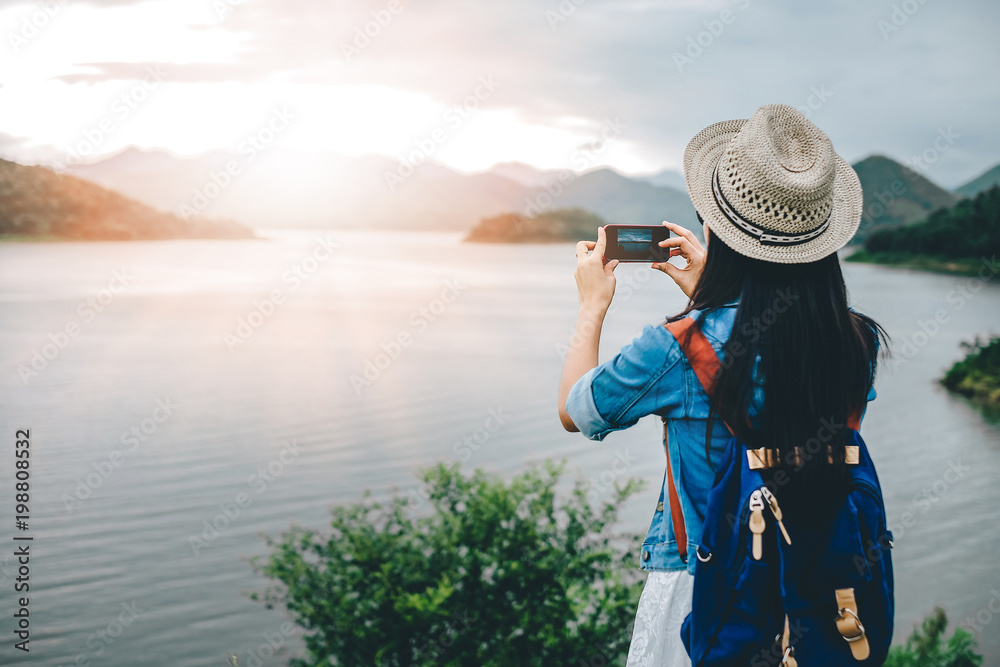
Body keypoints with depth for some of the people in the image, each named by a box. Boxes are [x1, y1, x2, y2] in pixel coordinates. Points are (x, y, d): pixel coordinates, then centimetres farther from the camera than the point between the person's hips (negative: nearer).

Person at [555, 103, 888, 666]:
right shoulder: (861, 342, -10)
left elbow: (574, 412, -3)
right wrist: (706, 296, 17)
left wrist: (593, 305, 9)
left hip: (700, 588, -4)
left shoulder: (678, 351, -23)